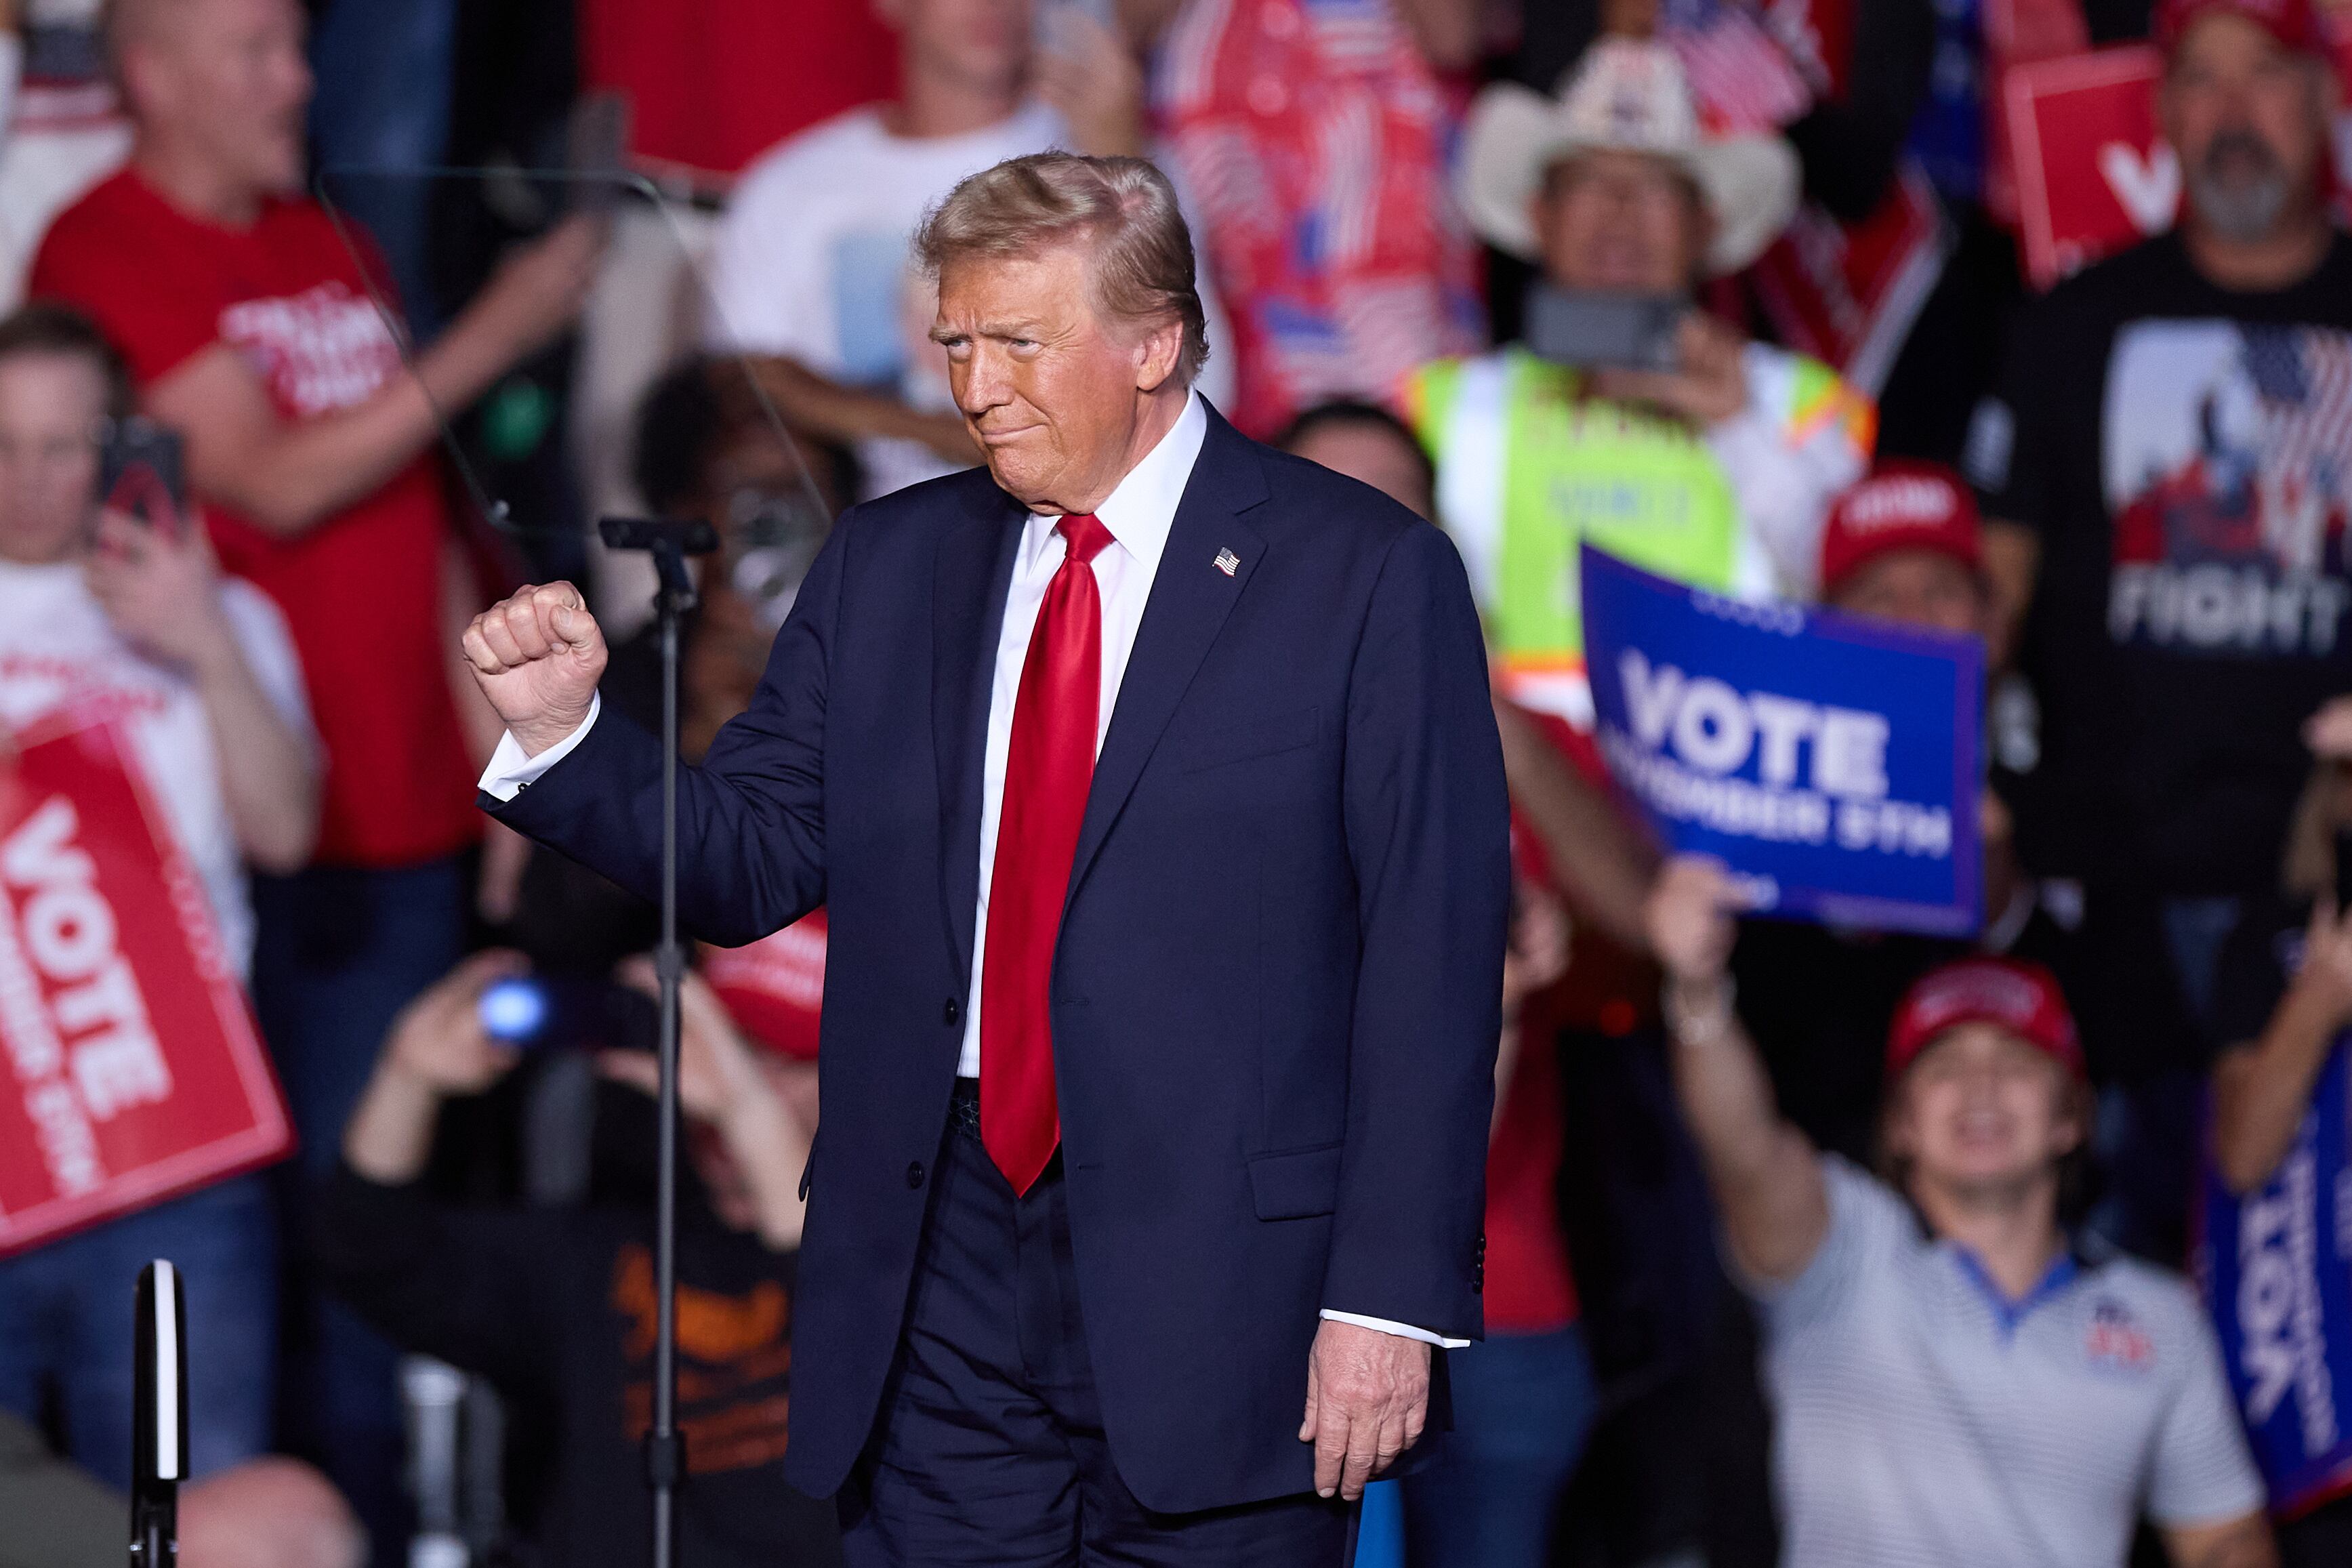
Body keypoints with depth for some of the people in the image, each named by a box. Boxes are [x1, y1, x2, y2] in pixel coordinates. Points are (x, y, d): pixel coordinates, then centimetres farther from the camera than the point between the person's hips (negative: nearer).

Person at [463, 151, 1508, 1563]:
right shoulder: (887, 566, 12)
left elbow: (1434, 958, -6)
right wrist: (566, 729, -6)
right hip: (940, 1273, 4)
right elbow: (750, 862, 13)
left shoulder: (1366, 575, -2)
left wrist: (1393, 1293, -11)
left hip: (1218, 1279, -4)